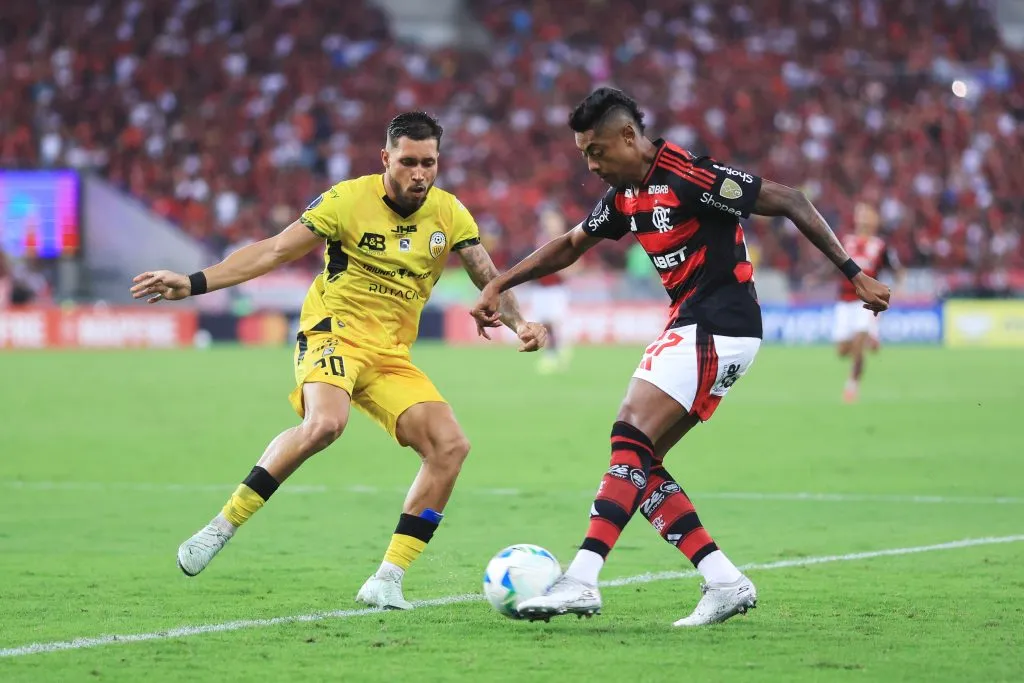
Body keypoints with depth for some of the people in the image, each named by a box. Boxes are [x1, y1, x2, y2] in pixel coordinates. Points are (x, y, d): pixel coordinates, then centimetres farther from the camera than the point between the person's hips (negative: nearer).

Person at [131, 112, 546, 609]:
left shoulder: (449, 214, 5)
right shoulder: (349, 200, -8)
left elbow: (488, 278, 8)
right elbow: (273, 251, -7)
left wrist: (519, 323, -13)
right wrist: (193, 283, -14)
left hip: (392, 357, 5)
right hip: (334, 333, -5)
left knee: (451, 446, -13)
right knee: (324, 424, -36)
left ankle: (387, 581, -7)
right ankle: (223, 525, -23)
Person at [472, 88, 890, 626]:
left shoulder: (688, 176, -16)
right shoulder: (625, 194, 12)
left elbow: (788, 202, -14)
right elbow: (570, 245, 29)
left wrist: (853, 275, -14)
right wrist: (497, 286, 25)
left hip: (717, 330, -10)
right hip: (690, 327, 10)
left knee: (632, 439, -18)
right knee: (639, 461, 3)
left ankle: (581, 580, -24)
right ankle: (724, 582, 2)